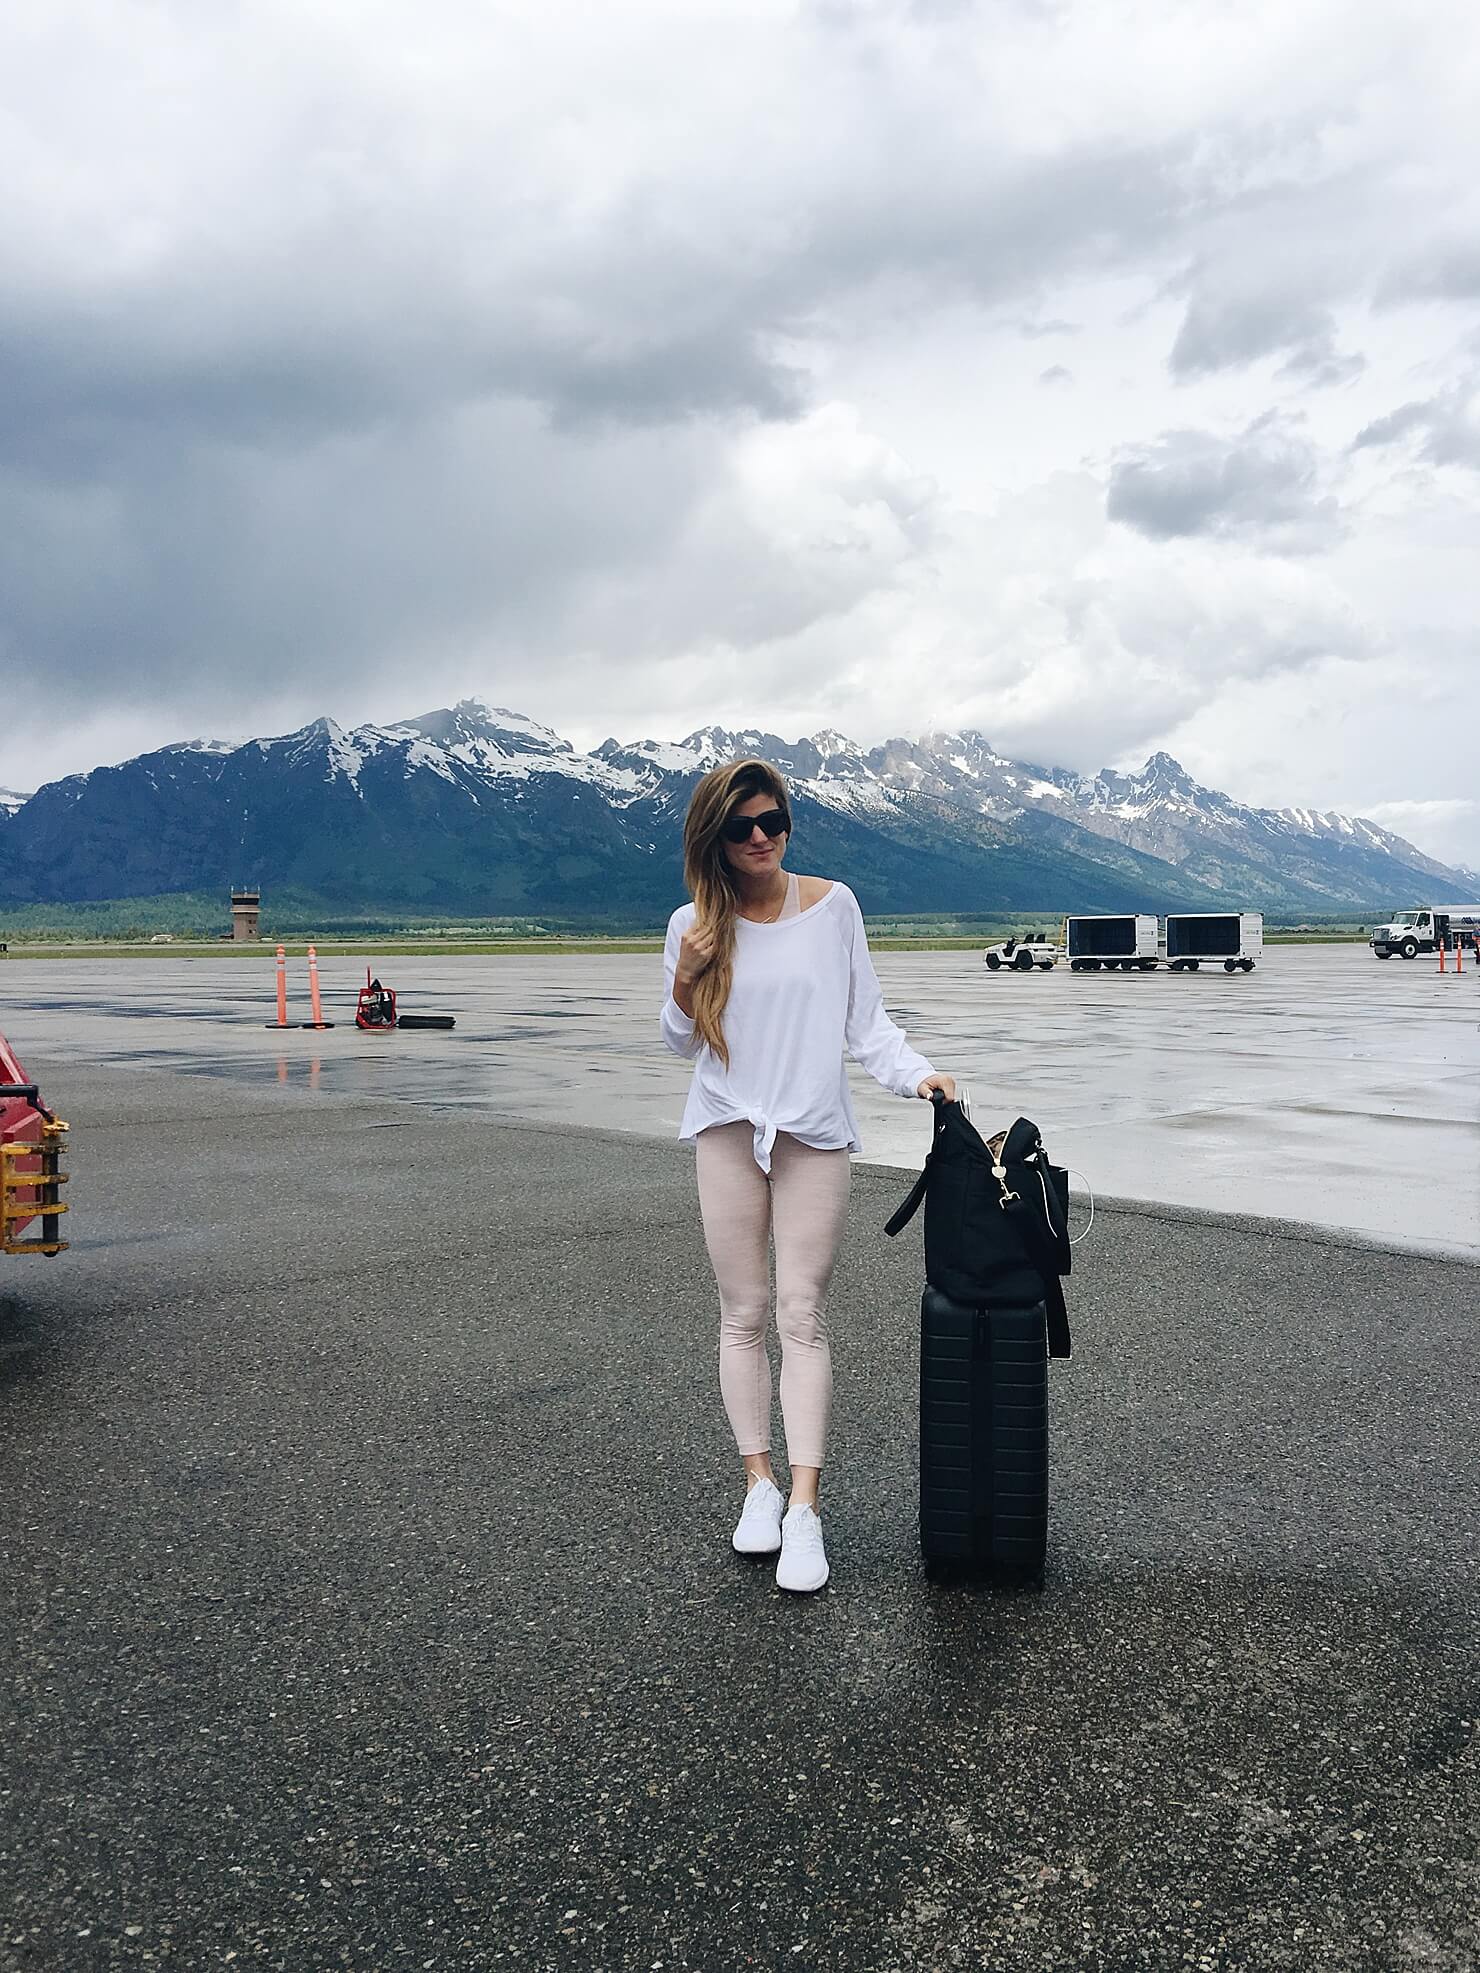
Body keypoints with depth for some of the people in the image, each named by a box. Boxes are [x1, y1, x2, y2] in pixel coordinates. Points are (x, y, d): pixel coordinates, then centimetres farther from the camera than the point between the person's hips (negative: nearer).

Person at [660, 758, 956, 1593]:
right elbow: (682, 1043, 10)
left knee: (803, 1314, -4)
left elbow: (866, 1018, 3)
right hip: (729, 1132, 2)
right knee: (744, 1313, 6)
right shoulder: (695, 924, 3)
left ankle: (805, 1508, -2)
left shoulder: (832, 905, 0)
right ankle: (760, 1483, 17)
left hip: (815, 1133, -1)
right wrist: (686, 982, -9)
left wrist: (916, 1073, -12)